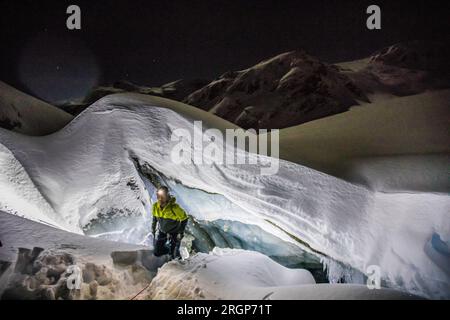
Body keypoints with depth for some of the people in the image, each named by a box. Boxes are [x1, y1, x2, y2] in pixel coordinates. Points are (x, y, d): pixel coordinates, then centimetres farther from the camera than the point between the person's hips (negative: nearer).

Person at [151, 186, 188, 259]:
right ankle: (170, 250, 35)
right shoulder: (155, 206, -16)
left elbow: (184, 218, -16)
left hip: (174, 232, -5)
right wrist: (153, 228, 8)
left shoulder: (174, 207, -31)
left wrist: (181, 233, -15)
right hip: (162, 231, 5)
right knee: (157, 252, 5)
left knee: (173, 255, -7)